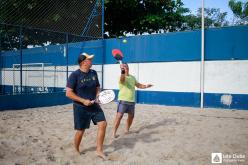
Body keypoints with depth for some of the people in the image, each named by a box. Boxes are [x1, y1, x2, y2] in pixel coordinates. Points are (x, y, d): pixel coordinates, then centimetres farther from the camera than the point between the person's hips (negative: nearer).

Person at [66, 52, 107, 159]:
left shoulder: (94, 73, 5)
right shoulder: (75, 75, -13)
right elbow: (69, 93, -14)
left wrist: (98, 96, -4)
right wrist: (83, 101, -20)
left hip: (94, 106, 5)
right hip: (80, 108, -5)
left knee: (103, 124, -6)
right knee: (80, 131, 4)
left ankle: (99, 150, 8)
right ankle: (76, 152, 30)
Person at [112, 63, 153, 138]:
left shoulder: (132, 77, 14)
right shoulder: (122, 77, -9)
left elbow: (138, 85, 22)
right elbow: (122, 79, -34)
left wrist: (146, 86, 5)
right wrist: (122, 71, -53)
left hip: (132, 100, 7)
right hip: (123, 100, -7)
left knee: (131, 116, 14)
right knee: (119, 116, -13)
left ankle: (127, 130, 32)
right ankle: (114, 133, -8)